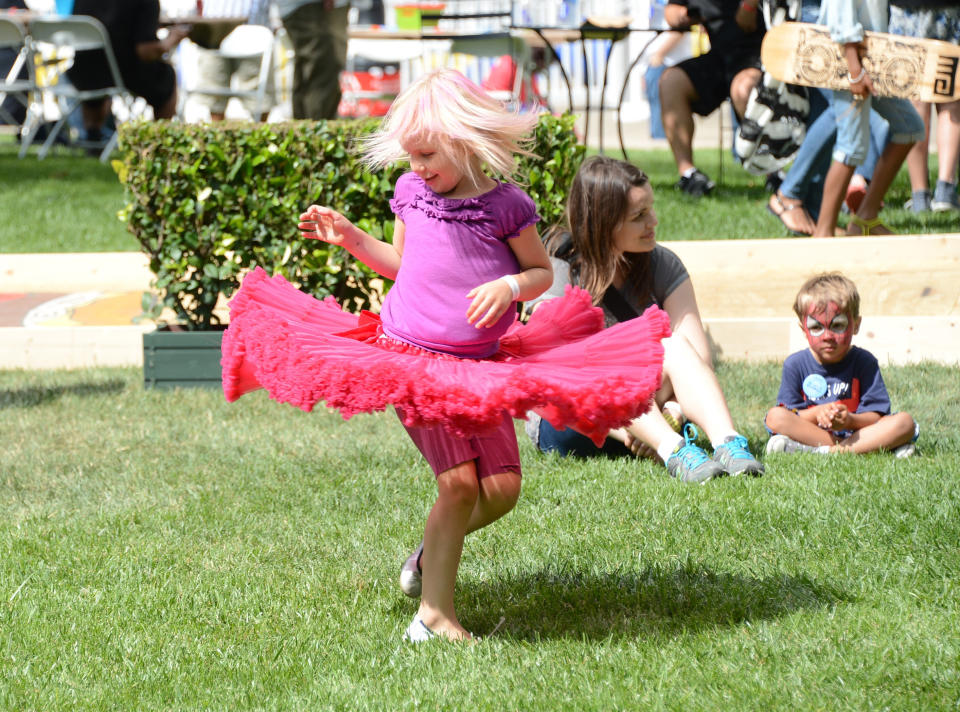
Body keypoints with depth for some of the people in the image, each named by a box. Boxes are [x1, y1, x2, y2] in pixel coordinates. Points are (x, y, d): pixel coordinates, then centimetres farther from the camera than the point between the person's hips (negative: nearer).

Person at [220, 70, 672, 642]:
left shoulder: (506, 204, -4)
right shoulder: (411, 192, 5)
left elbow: (542, 272, 5)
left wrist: (510, 286, -15)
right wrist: (350, 238, 9)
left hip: (478, 368, 1)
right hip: (410, 358, -1)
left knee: (502, 488, -3)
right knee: (459, 483, -12)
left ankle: (434, 551, 25)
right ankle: (435, 613, -3)